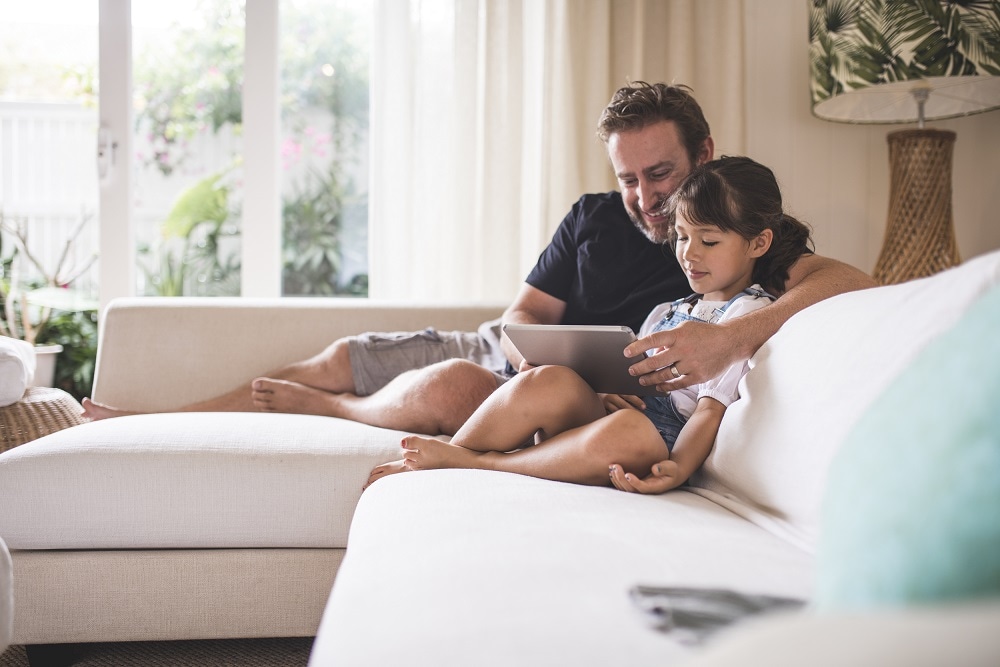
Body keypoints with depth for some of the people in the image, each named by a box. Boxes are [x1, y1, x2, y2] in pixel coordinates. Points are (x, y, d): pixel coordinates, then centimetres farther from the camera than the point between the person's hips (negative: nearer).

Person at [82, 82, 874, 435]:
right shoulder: (593, 218, 6)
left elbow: (849, 279, -30)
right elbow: (524, 312, 7)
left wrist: (733, 339, -46)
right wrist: (528, 347, -19)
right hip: (504, 352, 6)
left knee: (451, 386, -33)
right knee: (342, 355, 1)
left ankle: (308, 405, 1)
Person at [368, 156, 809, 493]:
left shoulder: (749, 313, 3)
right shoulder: (667, 310, 27)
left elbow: (711, 408, -10)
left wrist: (677, 470, -27)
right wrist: (604, 393, -1)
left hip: (662, 441, -6)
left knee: (626, 431, -42)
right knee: (550, 382, -28)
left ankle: (470, 461, -27)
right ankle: (427, 464, -19)